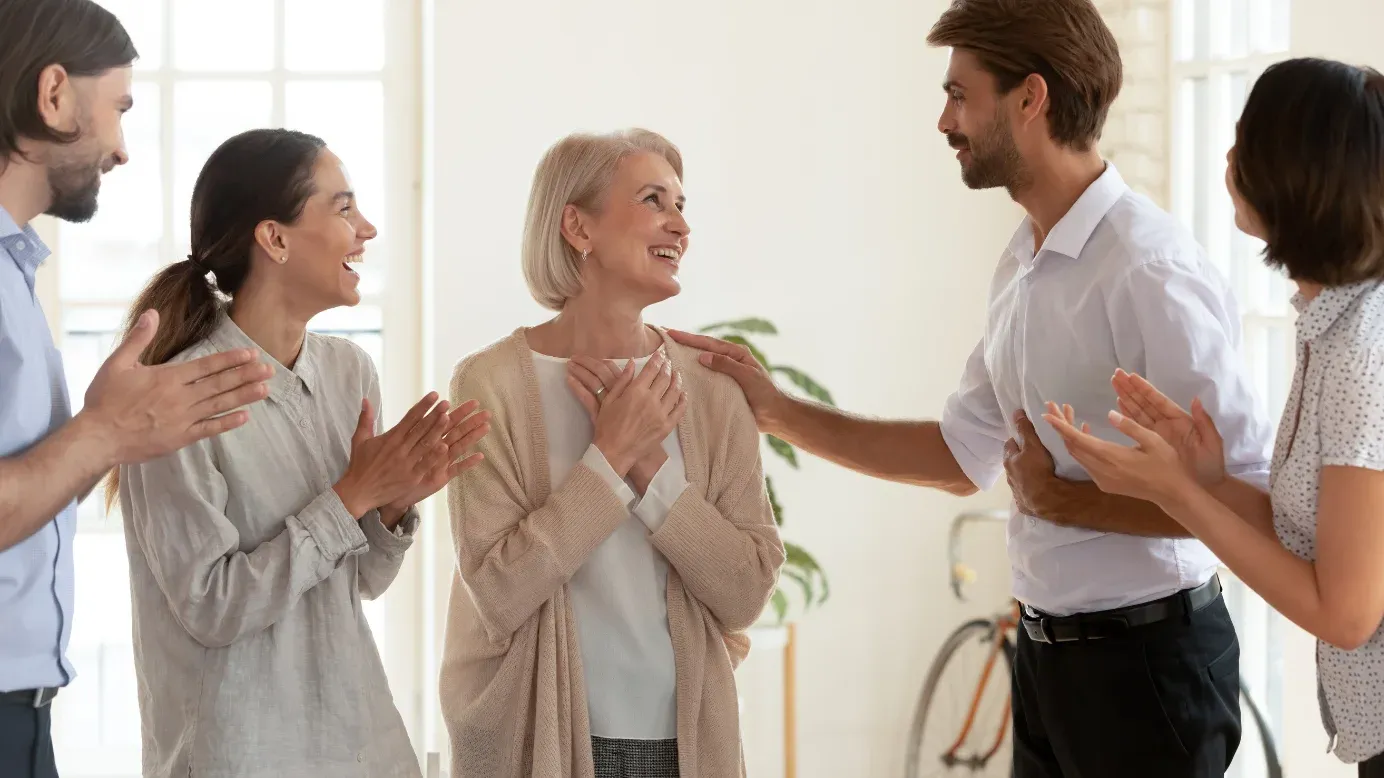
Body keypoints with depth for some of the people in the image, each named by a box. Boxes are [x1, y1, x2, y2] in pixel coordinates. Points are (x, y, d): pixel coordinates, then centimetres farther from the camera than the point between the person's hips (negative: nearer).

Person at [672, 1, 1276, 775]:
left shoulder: (1150, 270, -21)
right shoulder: (1024, 265, 7)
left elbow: (1249, 493, -24)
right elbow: (966, 453, 15)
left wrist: (1072, 502, -17)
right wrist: (777, 409, 12)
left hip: (1144, 654, -8)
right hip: (1047, 649, 8)